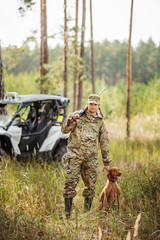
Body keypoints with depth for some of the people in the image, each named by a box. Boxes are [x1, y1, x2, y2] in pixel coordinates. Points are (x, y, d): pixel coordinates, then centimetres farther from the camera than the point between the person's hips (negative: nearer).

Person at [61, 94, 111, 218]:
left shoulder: (100, 122, 10)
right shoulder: (77, 115, 3)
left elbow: (104, 143, 14)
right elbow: (64, 129, -2)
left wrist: (106, 162, 14)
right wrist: (71, 120, -22)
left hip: (91, 158, 3)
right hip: (75, 155, -3)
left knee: (91, 186, 5)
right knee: (70, 183, -8)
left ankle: (87, 212, 16)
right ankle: (67, 212, -2)